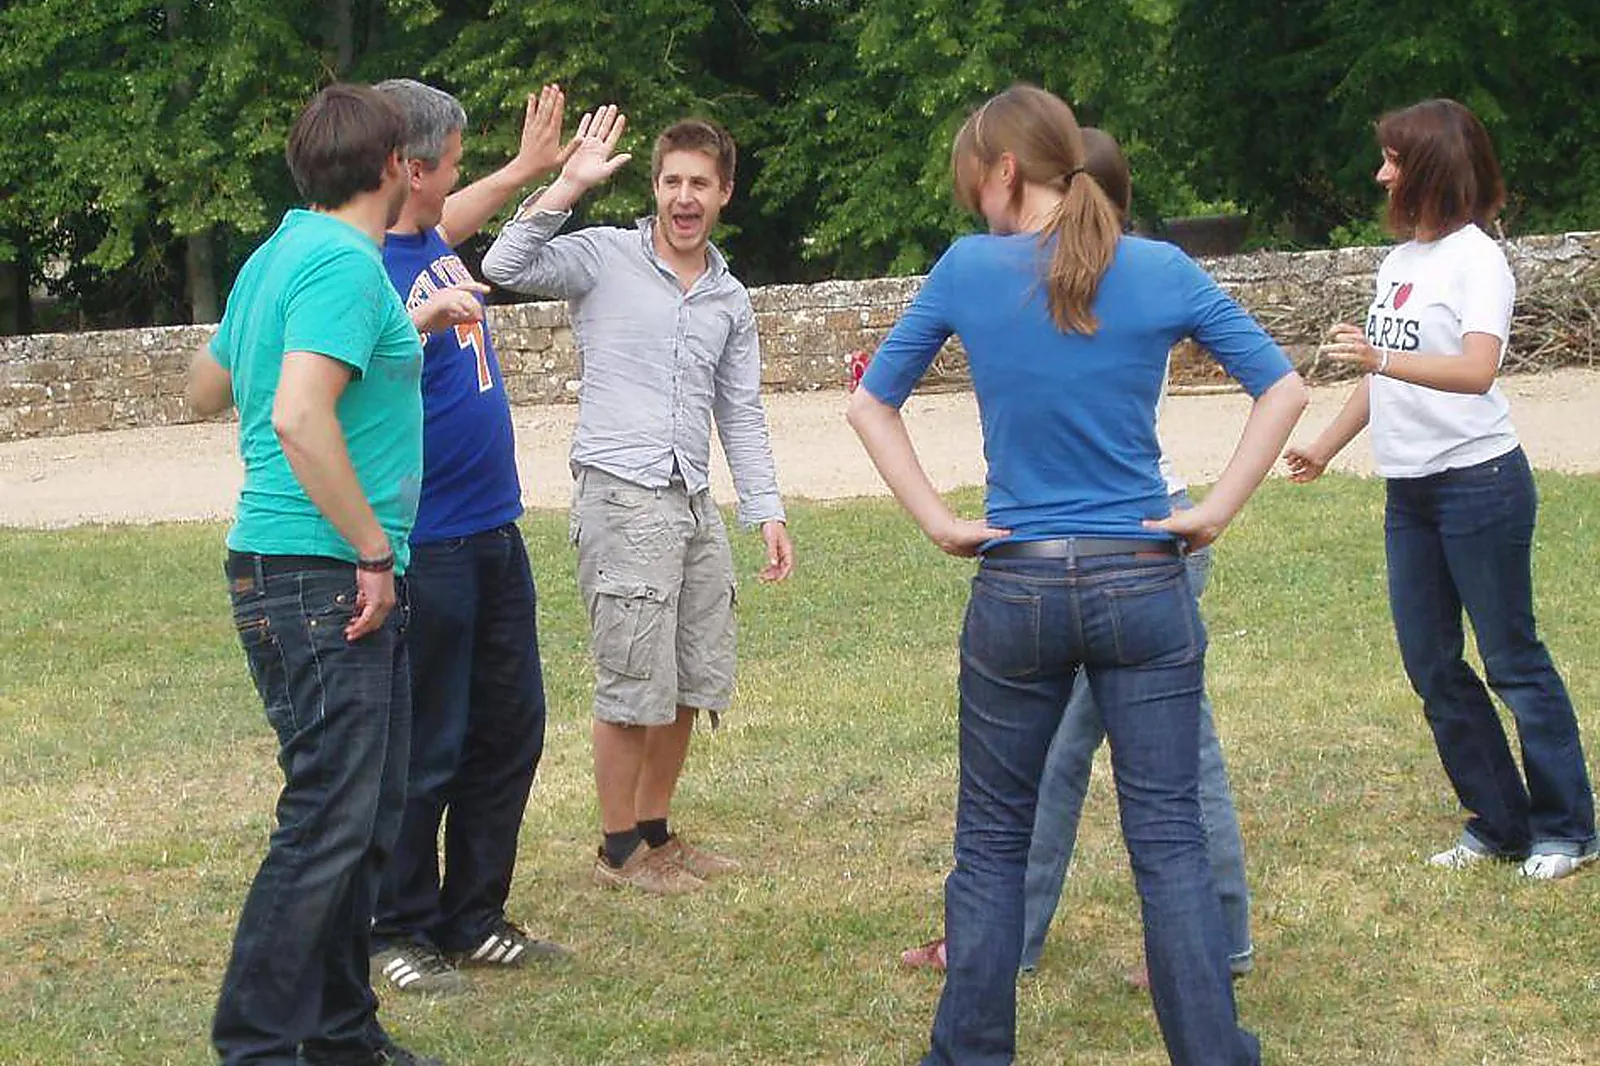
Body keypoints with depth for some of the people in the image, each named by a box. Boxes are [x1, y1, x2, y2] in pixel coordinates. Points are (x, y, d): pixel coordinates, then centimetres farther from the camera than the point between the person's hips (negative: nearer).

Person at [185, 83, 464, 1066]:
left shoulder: (279, 255, 15)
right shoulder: (347, 264, -14)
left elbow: (208, 388, 28)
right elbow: (299, 419, -25)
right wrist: (374, 552, -18)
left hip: (333, 579, 10)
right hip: (320, 575, -10)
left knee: (371, 808, 14)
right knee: (330, 817, -8)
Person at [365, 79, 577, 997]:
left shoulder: (430, 241, 9)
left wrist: (528, 170, 46)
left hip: (492, 533, 10)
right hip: (426, 547, -10)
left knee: (510, 730, 15)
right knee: (427, 750, -1)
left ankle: (474, 920, 26)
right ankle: (401, 935, 13)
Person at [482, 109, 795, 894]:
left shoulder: (731, 300, 15)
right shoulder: (603, 257, -2)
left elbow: (741, 414, 18)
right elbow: (506, 267, -18)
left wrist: (766, 511, 10)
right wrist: (569, 185, -24)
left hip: (694, 504, 7)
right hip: (621, 497, -6)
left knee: (694, 682, 11)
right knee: (634, 685, -4)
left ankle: (656, 832, 25)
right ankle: (620, 851, 8)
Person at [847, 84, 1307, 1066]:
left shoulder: (969, 269, -4)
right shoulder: (1163, 270, -2)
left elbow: (871, 405, 5)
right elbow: (1285, 389, -1)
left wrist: (939, 522, 4)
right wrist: (1217, 512, -1)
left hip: (1017, 588, 0)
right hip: (1144, 581, 0)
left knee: (992, 840, 12)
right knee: (1170, 841, 3)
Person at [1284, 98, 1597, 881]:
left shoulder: (1475, 259, -12)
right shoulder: (1399, 259, 12)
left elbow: (1476, 371, -28)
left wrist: (1382, 358, -42)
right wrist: (1327, 445, 24)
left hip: (1478, 484, -8)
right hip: (1408, 491, 8)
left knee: (1512, 660, -2)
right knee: (1432, 668, 10)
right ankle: (1500, 823, 20)